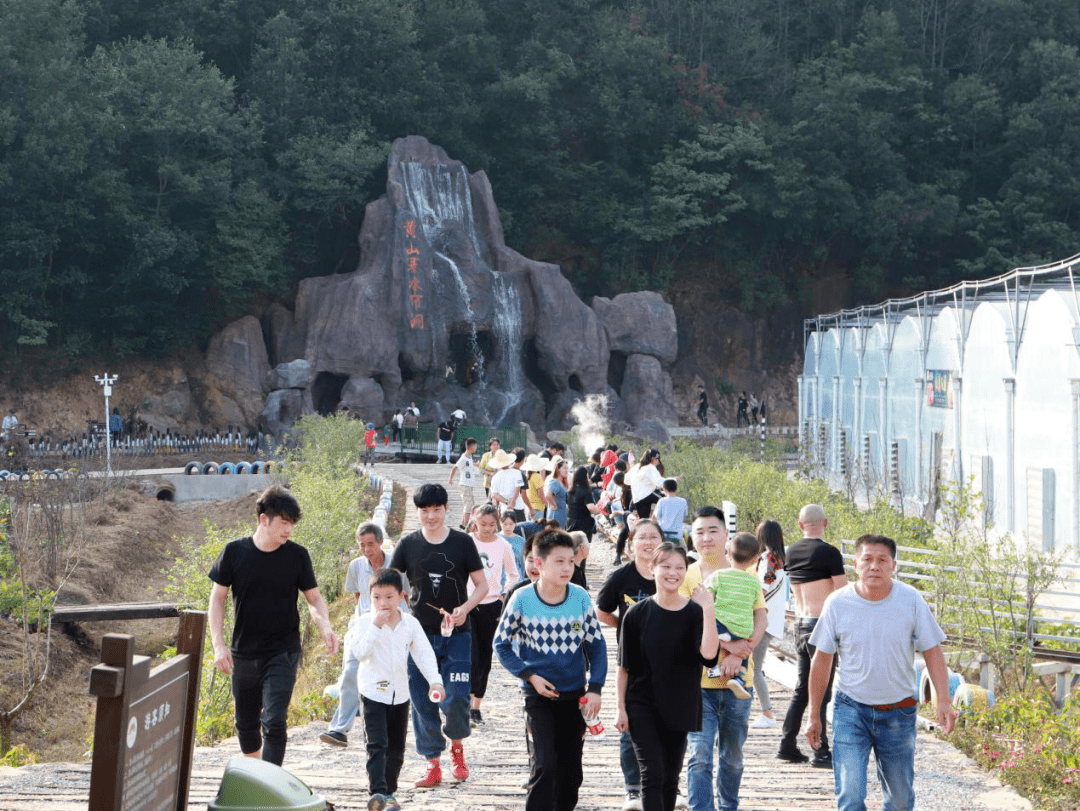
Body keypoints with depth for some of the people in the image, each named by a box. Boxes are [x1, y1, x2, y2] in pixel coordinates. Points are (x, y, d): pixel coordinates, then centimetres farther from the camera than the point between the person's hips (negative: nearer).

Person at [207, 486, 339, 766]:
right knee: (245, 723, 13)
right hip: (244, 655, 2)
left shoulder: (297, 555, -3)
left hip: (283, 652, -2)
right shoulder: (234, 552, -4)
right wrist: (218, 644, -7)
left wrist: (325, 627, -14)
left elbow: (314, 598, 6)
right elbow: (217, 599, 2)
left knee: (274, 722, -15)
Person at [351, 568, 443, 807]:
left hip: (400, 693, 4)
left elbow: (424, 653, -1)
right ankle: (377, 791, -19)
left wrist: (435, 680, -15)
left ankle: (389, 791, 26)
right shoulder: (366, 622, -9)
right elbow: (359, 653, -21)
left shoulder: (410, 623, 0)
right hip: (373, 691, -4)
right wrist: (375, 626, -28)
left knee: (396, 747, 12)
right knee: (377, 744, -14)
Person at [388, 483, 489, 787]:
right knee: (422, 702, 2)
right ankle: (433, 765, 12)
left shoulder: (462, 542, 1)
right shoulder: (408, 545, 4)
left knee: (456, 699, -8)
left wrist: (465, 608, -13)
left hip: (457, 635, -1)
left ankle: (457, 745, 21)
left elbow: (482, 585, 4)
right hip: (420, 634, 1)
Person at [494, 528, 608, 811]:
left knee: (570, 769, 11)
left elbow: (596, 645, 3)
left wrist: (595, 688, -7)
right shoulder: (522, 599, -11)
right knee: (544, 765, -14)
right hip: (538, 695, -3)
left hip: (574, 696, 3)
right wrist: (530, 676, -12)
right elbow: (501, 644, -2)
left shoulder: (581, 598, -5)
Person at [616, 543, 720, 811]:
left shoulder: (695, 612, -3)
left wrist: (708, 609, -24)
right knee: (652, 774, -12)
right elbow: (625, 666, 1)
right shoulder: (638, 615, -4)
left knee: (670, 778, 11)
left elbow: (709, 653, -21)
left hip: (679, 707, 2)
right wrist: (621, 709, -1)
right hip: (642, 706, -2)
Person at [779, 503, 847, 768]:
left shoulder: (791, 553, 10)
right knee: (821, 689, -4)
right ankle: (822, 752, -2)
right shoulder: (829, 553, -11)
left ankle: (788, 745, 16)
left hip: (800, 624, 7)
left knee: (802, 688, 15)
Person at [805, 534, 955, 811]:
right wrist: (814, 716, 5)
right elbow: (822, 660, 1)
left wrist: (943, 701, -11)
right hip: (851, 710, -1)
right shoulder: (837, 603, -8)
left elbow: (932, 651, 0)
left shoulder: (911, 600, -7)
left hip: (899, 713, 1)